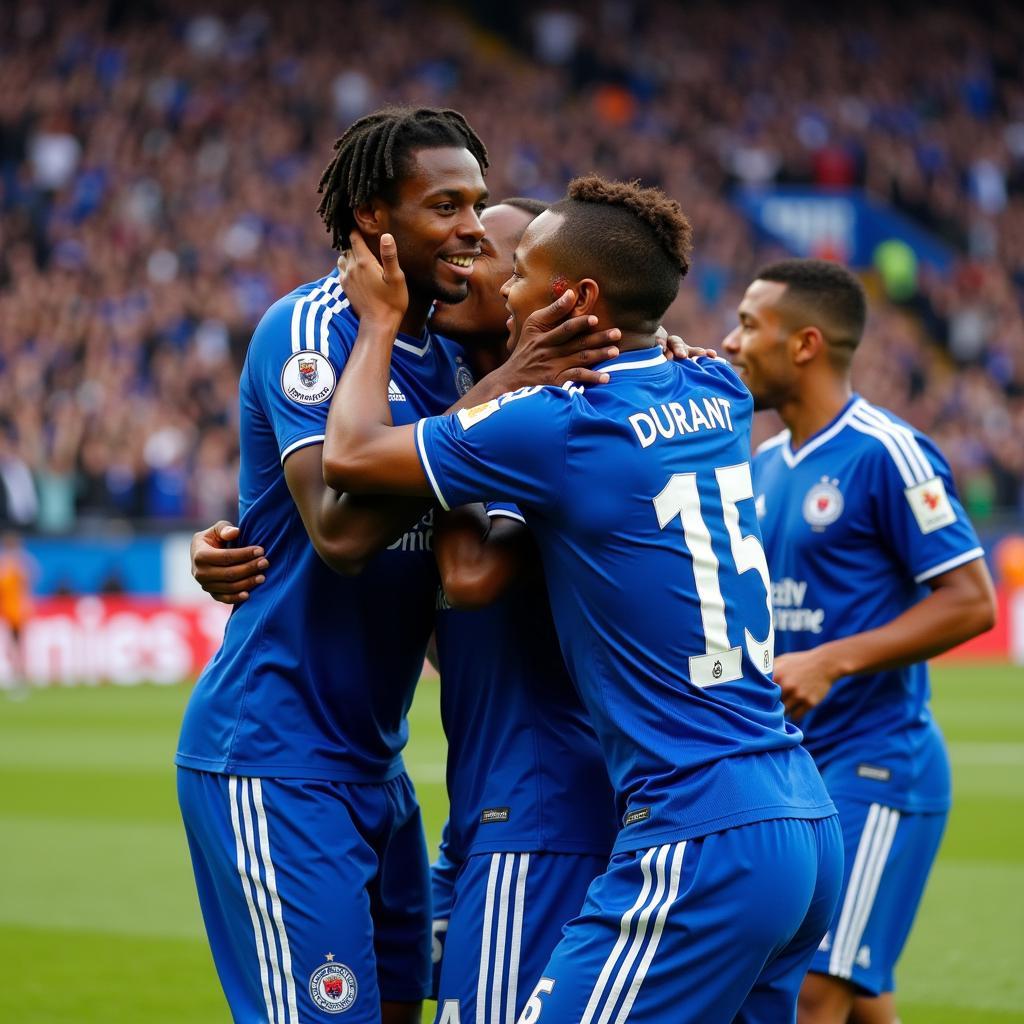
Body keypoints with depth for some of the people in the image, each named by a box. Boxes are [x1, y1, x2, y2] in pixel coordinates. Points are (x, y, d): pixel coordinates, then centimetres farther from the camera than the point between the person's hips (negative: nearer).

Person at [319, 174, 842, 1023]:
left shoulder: (563, 428, -12)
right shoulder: (717, 398, 10)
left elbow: (352, 454, -3)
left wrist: (380, 319, 12)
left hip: (702, 844, -8)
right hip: (806, 822, 8)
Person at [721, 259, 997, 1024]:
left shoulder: (886, 454, -12)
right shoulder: (767, 463, 12)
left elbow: (970, 601, -16)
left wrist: (829, 663, -21)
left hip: (872, 766, -8)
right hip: (792, 763, 8)